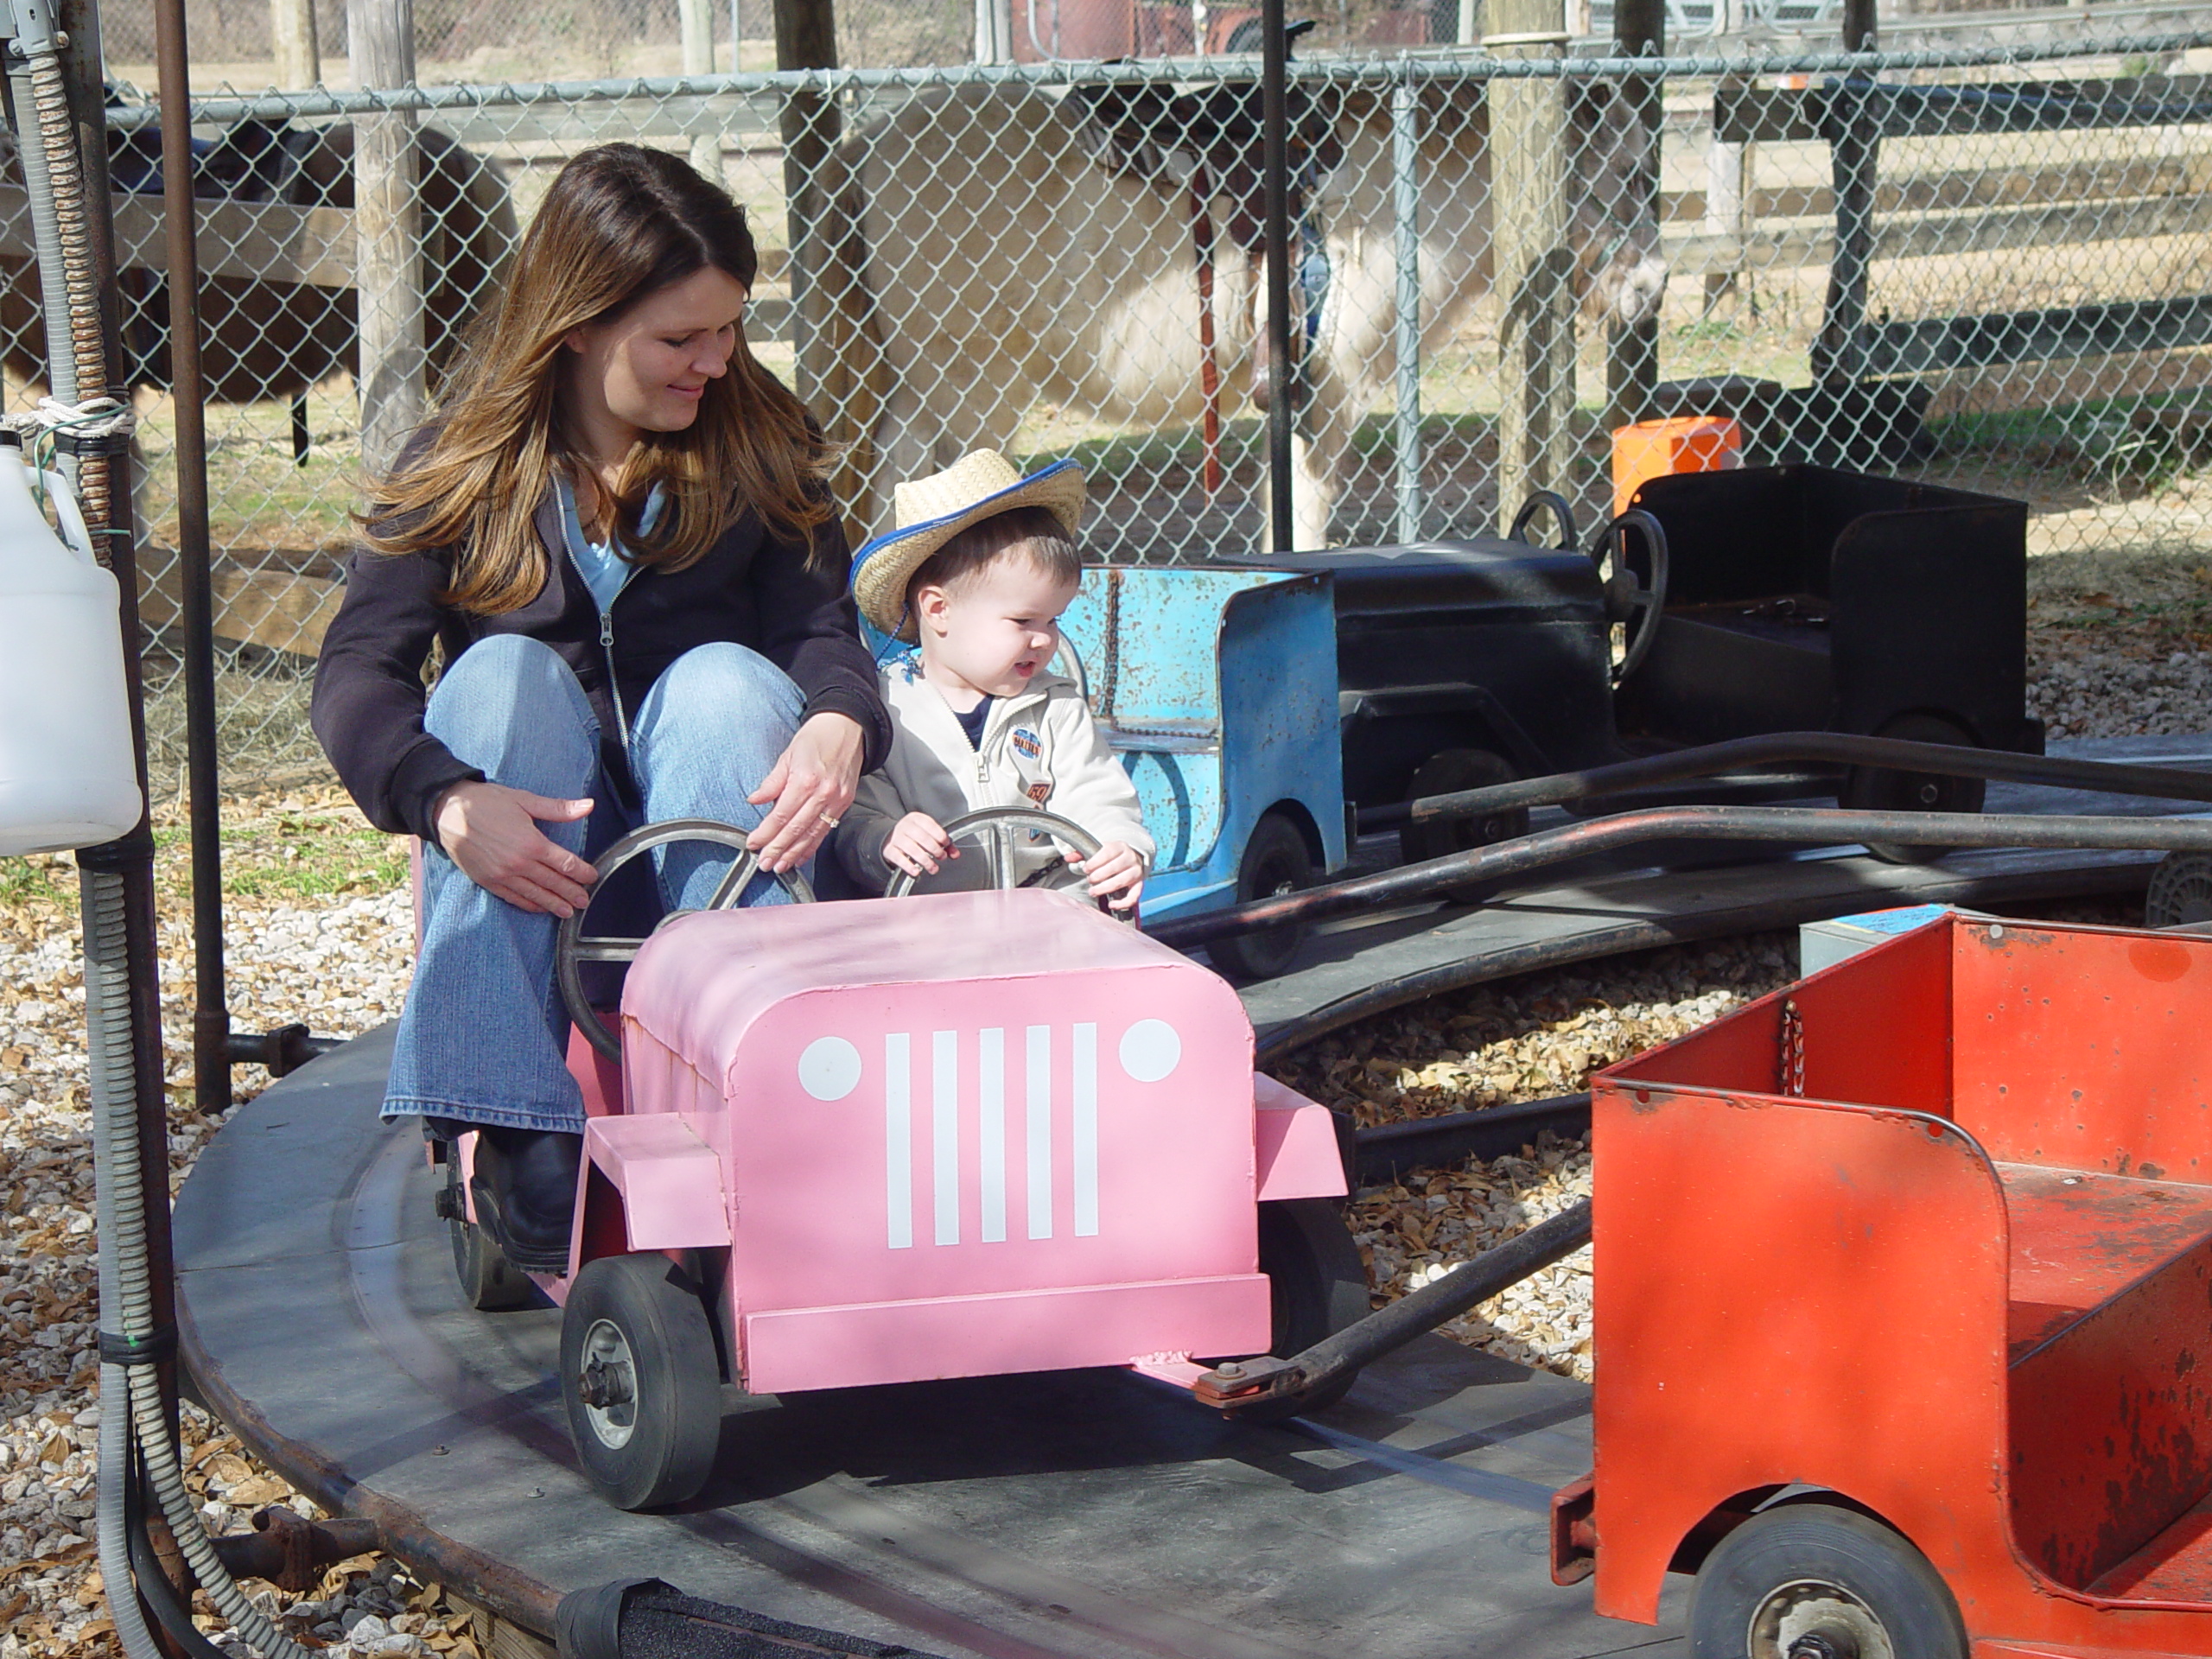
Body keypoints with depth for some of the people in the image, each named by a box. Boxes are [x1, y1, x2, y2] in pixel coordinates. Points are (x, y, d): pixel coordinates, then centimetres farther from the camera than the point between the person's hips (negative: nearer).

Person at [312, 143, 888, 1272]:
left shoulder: (756, 444, 0)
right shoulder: (466, 464, -5)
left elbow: (822, 628, -9)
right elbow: (356, 671, -14)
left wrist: (838, 726, -35)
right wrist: (450, 804, -35)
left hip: (715, 837, 1)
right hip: (529, 846, 0)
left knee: (725, 679, -28)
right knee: (503, 671, -29)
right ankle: (520, 1144, -38)